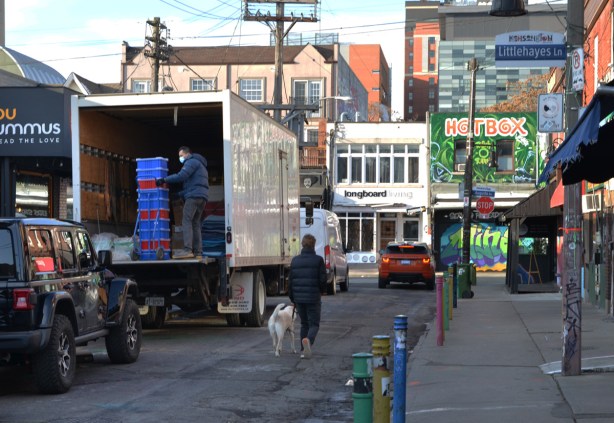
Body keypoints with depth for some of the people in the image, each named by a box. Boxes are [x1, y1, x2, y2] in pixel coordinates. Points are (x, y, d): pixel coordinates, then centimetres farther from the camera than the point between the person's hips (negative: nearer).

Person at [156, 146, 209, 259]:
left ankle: (187, 250, -26)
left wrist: (164, 180, -12)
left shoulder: (192, 162, 0)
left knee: (187, 222, -15)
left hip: (194, 195, -10)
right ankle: (197, 251, 0)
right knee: (195, 224, 7)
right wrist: (179, 194, 19)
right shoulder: (200, 165, 31)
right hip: (202, 198, 10)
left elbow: (181, 176, -15)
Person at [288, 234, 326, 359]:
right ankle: (308, 340, -28)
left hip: (299, 298, 4)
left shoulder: (295, 260, 4)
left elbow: (290, 280, 6)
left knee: (304, 324, 18)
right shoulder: (318, 260, -7)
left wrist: (292, 299, 15)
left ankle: (303, 351, 15)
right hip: (313, 298, -4)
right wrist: (322, 290, 14)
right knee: (314, 324, 2)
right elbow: (322, 279, -8)